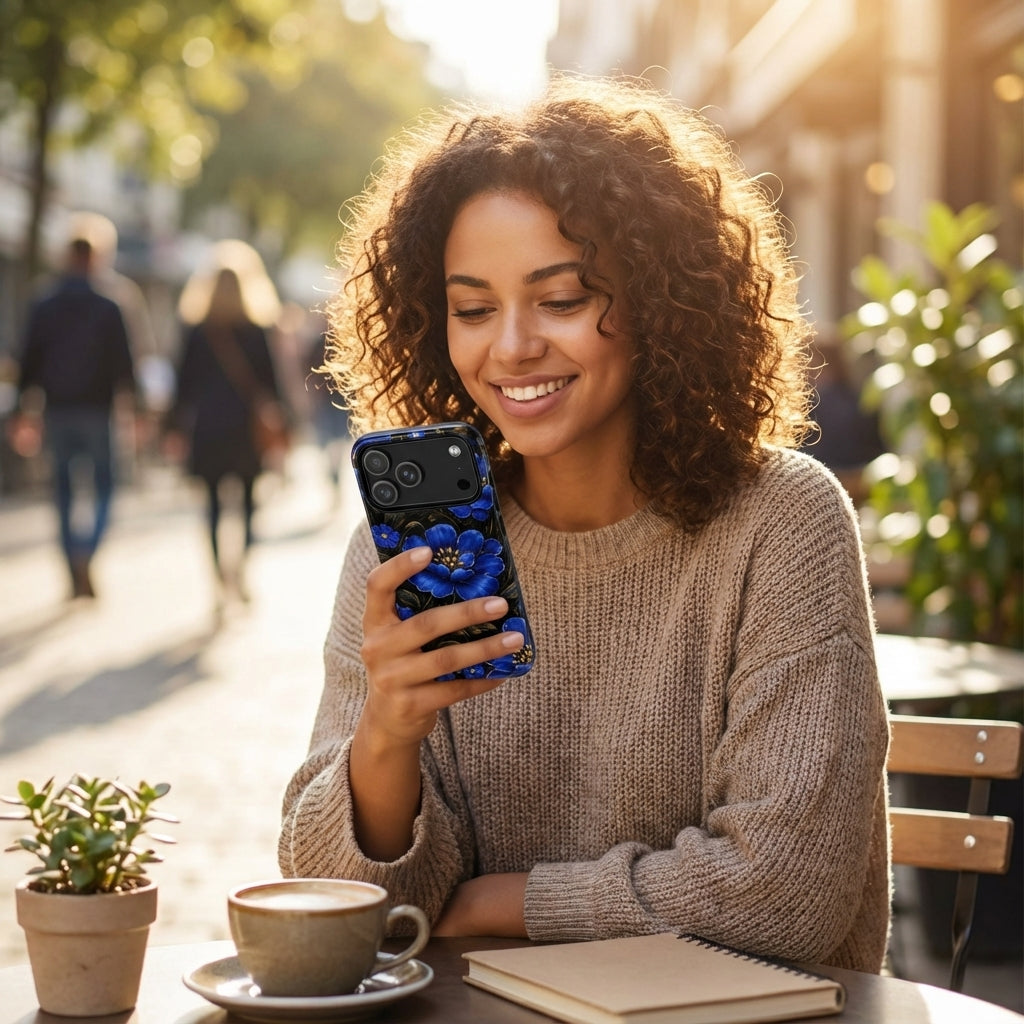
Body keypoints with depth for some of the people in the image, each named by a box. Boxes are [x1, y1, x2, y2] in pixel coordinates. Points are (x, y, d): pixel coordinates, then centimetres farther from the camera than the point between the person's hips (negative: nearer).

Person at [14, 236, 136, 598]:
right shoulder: (107, 310, -5)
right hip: (95, 410, -2)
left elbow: (29, 361, 3)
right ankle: (86, 555, -17)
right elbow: (123, 364, -6)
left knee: (65, 493, 10)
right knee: (102, 487, 7)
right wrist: (130, 404, -2)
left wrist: (24, 405, 7)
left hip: (58, 410, 2)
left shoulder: (43, 309, 2)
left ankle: (76, 578, 11)